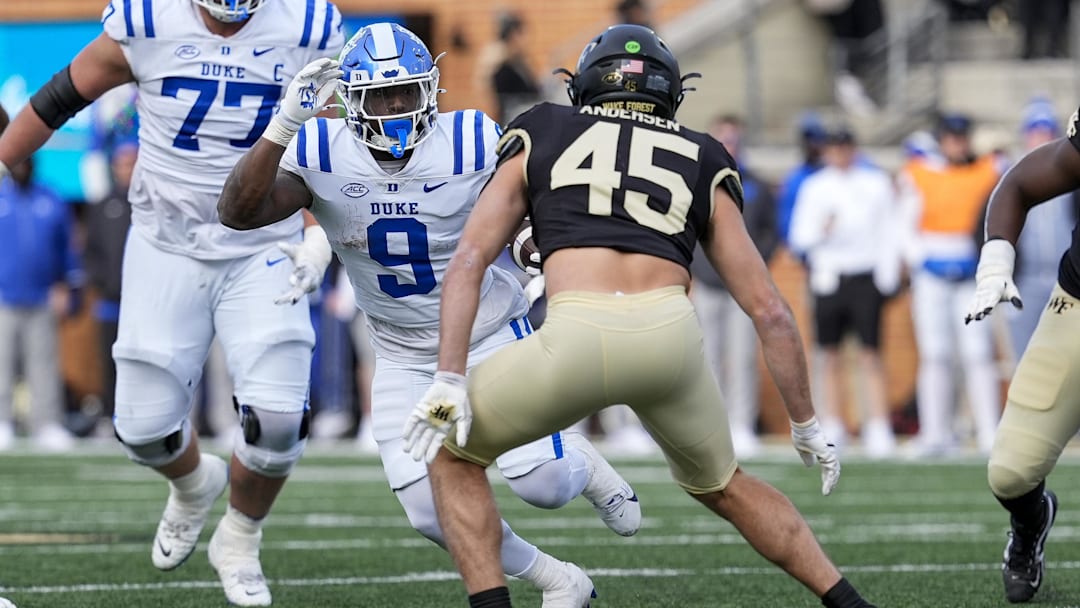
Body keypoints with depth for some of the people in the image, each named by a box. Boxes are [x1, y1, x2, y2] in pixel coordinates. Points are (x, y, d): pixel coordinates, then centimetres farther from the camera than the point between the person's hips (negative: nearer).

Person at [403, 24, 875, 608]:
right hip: (670, 336, 2)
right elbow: (769, 310, 24)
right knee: (721, 485, 32)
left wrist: (448, 381, 6)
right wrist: (806, 425, 33)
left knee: (453, 455, 24)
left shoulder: (540, 139, 25)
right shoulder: (701, 164, 27)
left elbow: (469, 261, 11)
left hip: (575, 339, -2)